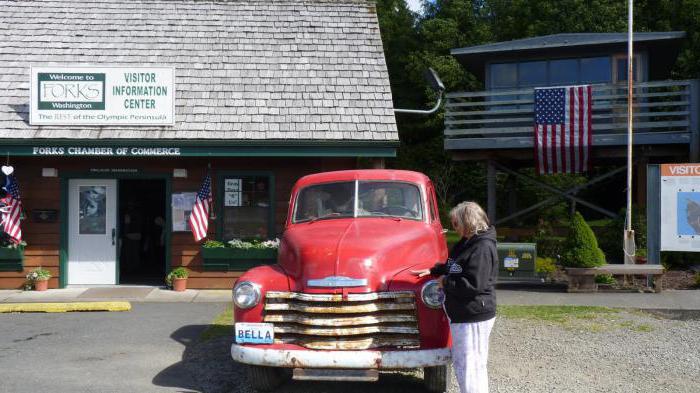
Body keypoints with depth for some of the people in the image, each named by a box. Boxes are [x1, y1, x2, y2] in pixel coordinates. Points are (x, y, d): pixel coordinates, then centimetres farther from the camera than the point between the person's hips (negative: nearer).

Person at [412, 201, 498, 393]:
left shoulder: (483, 247, -19)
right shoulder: (467, 242, 12)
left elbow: (473, 284, -25)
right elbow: (452, 266, 27)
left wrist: (445, 282, -14)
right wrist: (432, 271, 15)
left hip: (473, 317, -10)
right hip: (461, 313, 10)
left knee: (469, 367, -5)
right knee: (460, 363, 19)